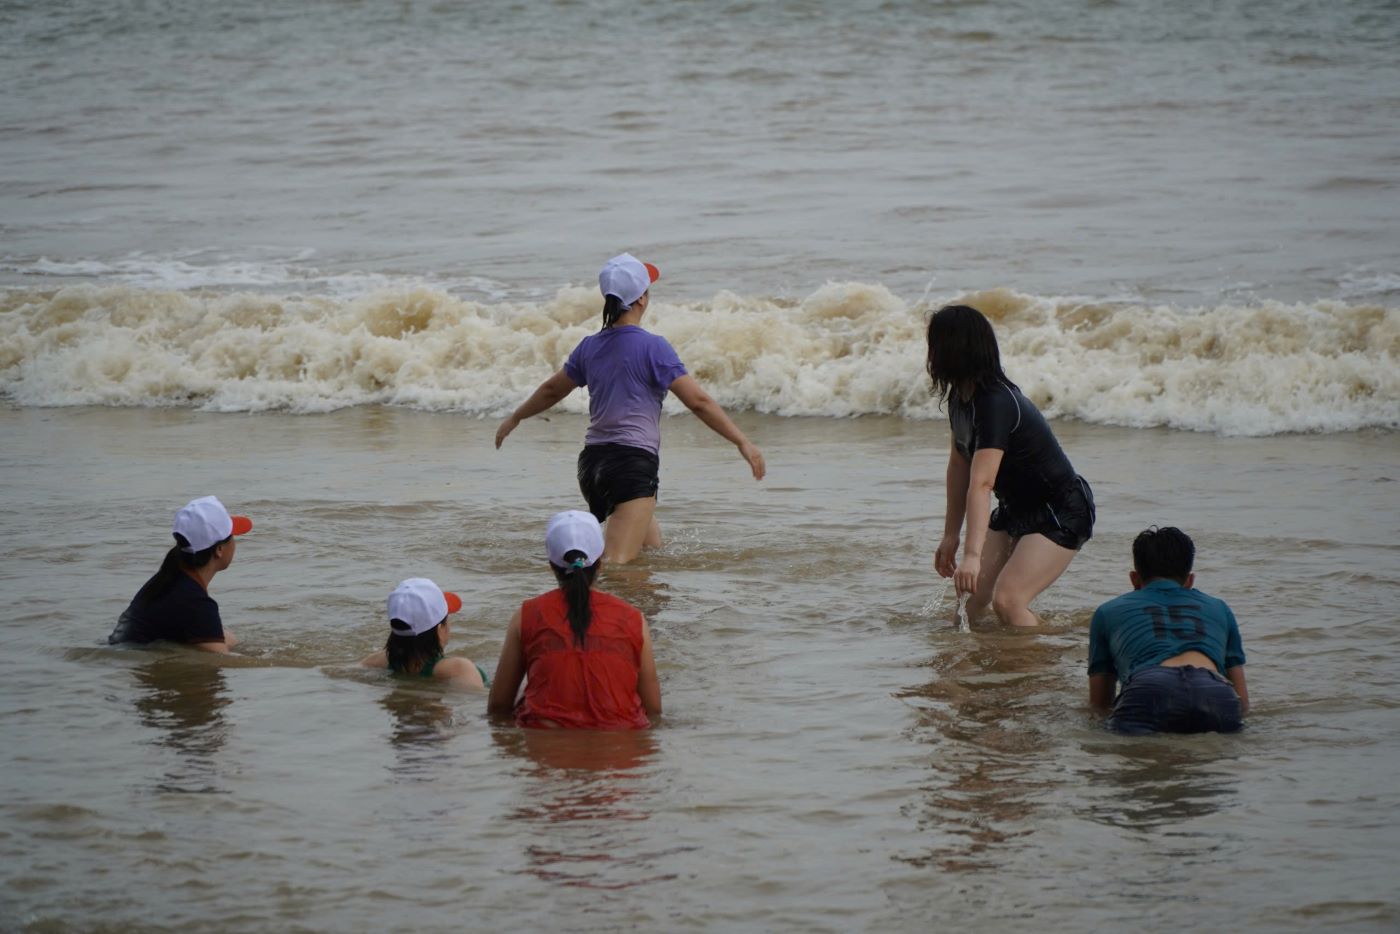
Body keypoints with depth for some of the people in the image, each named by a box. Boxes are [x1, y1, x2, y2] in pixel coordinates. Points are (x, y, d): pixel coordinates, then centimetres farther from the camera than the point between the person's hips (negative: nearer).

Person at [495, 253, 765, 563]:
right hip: (633, 464, -7)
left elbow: (551, 390, 25)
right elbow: (698, 402, -11)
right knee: (617, 564, -16)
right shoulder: (652, 347, -8)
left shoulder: (590, 347, 10)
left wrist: (514, 419, 42)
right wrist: (743, 443, -8)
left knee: (652, 548, 24)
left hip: (593, 462, 7)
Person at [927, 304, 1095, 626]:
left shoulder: (995, 403, -29)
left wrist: (972, 554, -46)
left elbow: (981, 483, -38)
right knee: (970, 601, -1)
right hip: (1016, 509, 9)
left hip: (1060, 514, -9)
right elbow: (959, 466, 11)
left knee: (1007, 600, -24)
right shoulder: (960, 397, 1)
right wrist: (950, 535, 14)